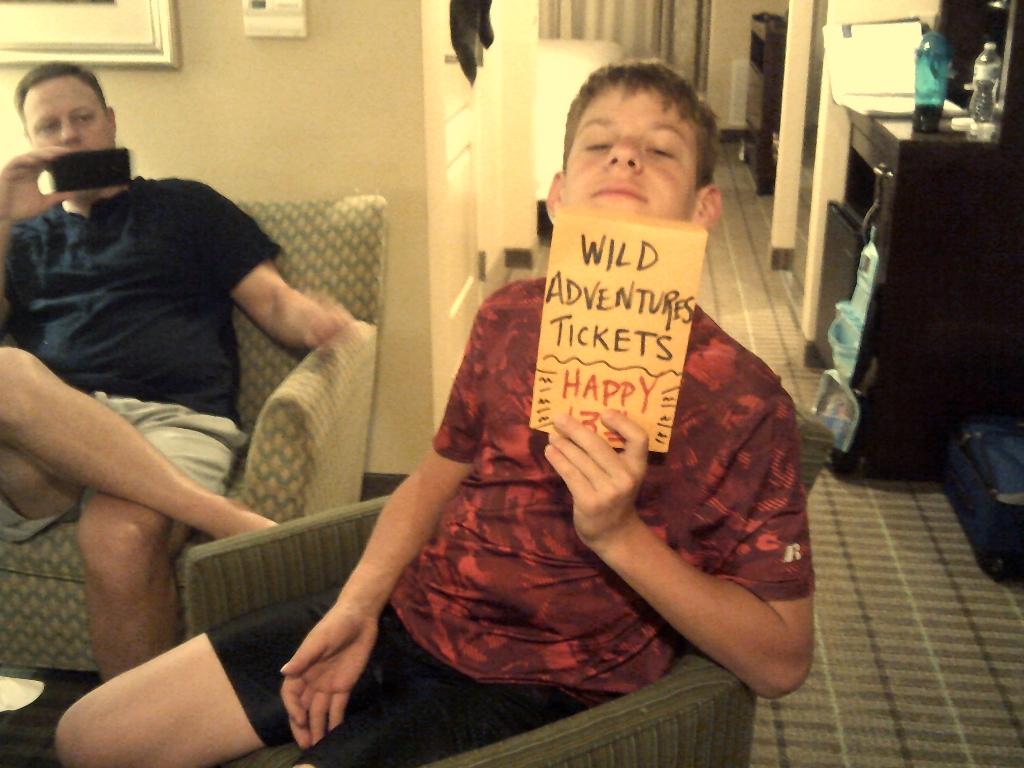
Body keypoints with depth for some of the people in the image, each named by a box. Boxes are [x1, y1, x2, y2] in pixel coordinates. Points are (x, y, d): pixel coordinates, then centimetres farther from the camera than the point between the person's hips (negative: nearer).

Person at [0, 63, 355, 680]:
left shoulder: (183, 206, 24)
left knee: (121, 540, -37)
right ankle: (229, 518, -37)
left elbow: (273, 301, 14)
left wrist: (313, 320, -10)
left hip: (174, 419, -2)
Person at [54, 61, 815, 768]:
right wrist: (357, 603, 0)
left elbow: (782, 660, -13)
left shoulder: (742, 399, -16)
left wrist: (618, 534, -26)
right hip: (406, 612, 6)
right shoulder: (508, 318, 0)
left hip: (525, 694, -5)